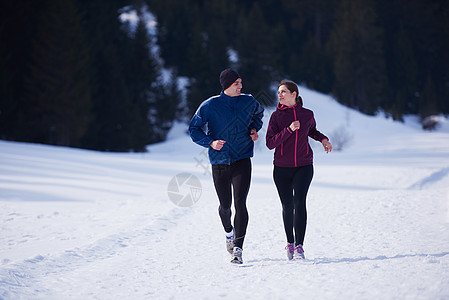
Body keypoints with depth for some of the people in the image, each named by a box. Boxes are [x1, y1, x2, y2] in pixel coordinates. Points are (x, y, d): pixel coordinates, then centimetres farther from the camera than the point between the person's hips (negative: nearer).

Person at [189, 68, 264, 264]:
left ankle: (238, 248, -17)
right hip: (219, 162, 0)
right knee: (225, 205, 10)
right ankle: (229, 232, 43)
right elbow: (194, 129, -3)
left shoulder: (248, 102, 4)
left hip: (242, 161, 0)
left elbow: (258, 113, 28)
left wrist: (254, 129, 10)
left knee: (240, 203, -15)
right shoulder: (210, 106, -6)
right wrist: (211, 143, -19)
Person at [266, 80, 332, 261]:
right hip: (282, 168, 0)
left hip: (304, 166, 0)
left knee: (299, 202, -16)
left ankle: (299, 246, -18)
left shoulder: (307, 114, 3)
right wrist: (288, 130, -20)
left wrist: (322, 138, 7)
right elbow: (270, 143, -10)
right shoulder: (276, 116, -1)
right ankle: (290, 242, 28)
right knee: (287, 206, 7)